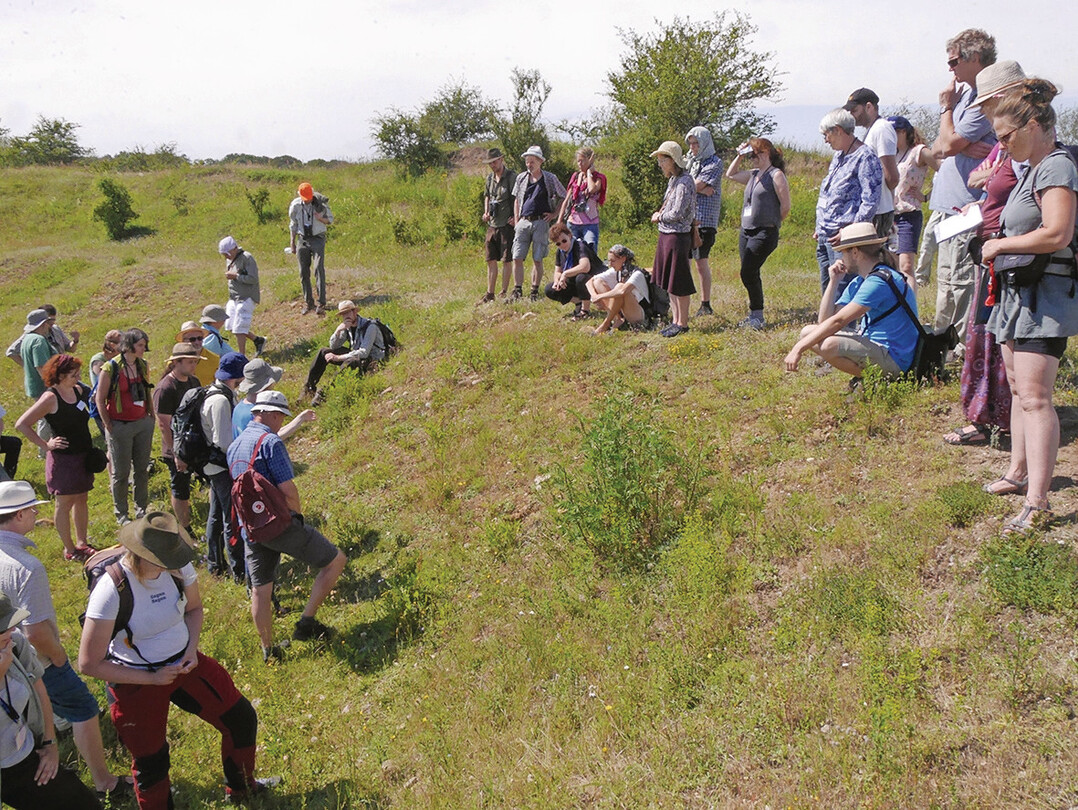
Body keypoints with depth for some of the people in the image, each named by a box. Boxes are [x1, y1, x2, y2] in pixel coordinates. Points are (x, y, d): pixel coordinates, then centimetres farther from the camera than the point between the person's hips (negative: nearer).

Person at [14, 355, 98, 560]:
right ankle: (69, 549, 18)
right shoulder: (50, 398, -19)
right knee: (65, 503, 6)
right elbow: (21, 424, -21)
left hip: (83, 456, 7)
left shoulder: (78, 390, 3)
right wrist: (45, 445, -18)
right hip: (63, 458, -7)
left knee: (82, 499, 16)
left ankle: (82, 543, 30)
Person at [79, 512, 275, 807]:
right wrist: (152, 678, -19)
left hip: (184, 663, 5)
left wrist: (191, 649, -9)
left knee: (242, 719, 9)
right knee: (151, 763, 11)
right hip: (136, 683, -5)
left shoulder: (179, 568, -15)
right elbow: (89, 664, -23)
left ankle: (241, 788, 37)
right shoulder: (111, 591, -30)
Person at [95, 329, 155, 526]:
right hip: (120, 426, -5)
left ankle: (141, 509, 27)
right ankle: (121, 514, 20)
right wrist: (109, 427, -9)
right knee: (120, 472, 6)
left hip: (143, 423, 5)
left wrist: (152, 417, 12)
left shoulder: (143, 366, 5)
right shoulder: (110, 368, -13)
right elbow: (100, 401, -8)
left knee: (142, 468, 12)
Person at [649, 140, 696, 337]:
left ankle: (683, 324, 9)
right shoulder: (672, 180, 12)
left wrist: (659, 216, -4)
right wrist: (659, 215, 1)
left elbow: (677, 214, -20)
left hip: (677, 236, -10)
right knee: (668, 283, 14)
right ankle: (676, 321, 24)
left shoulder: (684, 182, -16)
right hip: (666, 234, 10)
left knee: (679, 284, -1)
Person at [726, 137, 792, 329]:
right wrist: (739, 155, 19)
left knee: (748, 273, -14)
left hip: (764, 233, -8)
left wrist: (771, 223, -1)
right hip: (746, 231, 8)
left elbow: (785, 206, -11)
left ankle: (757, 316, -5)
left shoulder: (776, 175, -8)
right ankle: (755, 315, 16)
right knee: (750, 275, 8)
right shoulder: (754, 174, 16)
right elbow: (730, 175, 30)